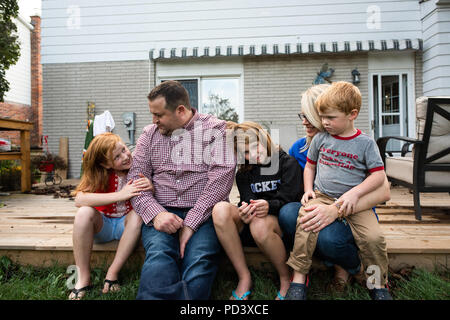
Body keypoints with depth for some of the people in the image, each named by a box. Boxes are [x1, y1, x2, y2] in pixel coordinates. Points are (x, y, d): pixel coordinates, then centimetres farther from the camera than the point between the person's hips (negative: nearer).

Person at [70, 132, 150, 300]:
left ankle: (113, 273, -19)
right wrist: (120, 195, -39)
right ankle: (83, 278, -17)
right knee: (84, 212, -29)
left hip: (126, 224, 1)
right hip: (101, 225, 0)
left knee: (138, 214, -31)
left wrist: (151, 188, -34)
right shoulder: (99, 174, -15)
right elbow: (79, 200, -32)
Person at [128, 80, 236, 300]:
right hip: (161, 213, 3)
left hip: (203, 213, -2)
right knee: (158, 254, -29)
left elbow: (221, 177, -8)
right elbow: (136, 179, 8)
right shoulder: (149, 133, 16)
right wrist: (155, 213, -12)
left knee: (199, 259, -30)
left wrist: (191, 223, -15)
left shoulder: (214, 129, 4)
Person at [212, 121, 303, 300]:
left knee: (260, 225, -39)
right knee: (220, 209, -26)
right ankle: (244, 277, -18)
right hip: (251, 221, 4)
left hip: (281, 221, -3)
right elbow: (247, 200, -1)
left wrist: (269, 206, -28)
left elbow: (290, 200, -7)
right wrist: (244, 213, -25)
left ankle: (287, 278, -9)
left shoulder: (288, 162, 1)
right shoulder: (243, 173, 13)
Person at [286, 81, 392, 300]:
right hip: (322, 197, 1)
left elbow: (378, 175, -1)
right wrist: (308, 190, 4)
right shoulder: (320, 138, 7)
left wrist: (354, 193, -15)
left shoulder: (365, 143, 0)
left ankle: (378, 285, 8)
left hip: (353, 201, -1)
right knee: (305, 225, -26)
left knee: (373, 237, -20)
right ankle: (299, 278, -11)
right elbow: (310, 165, 18)